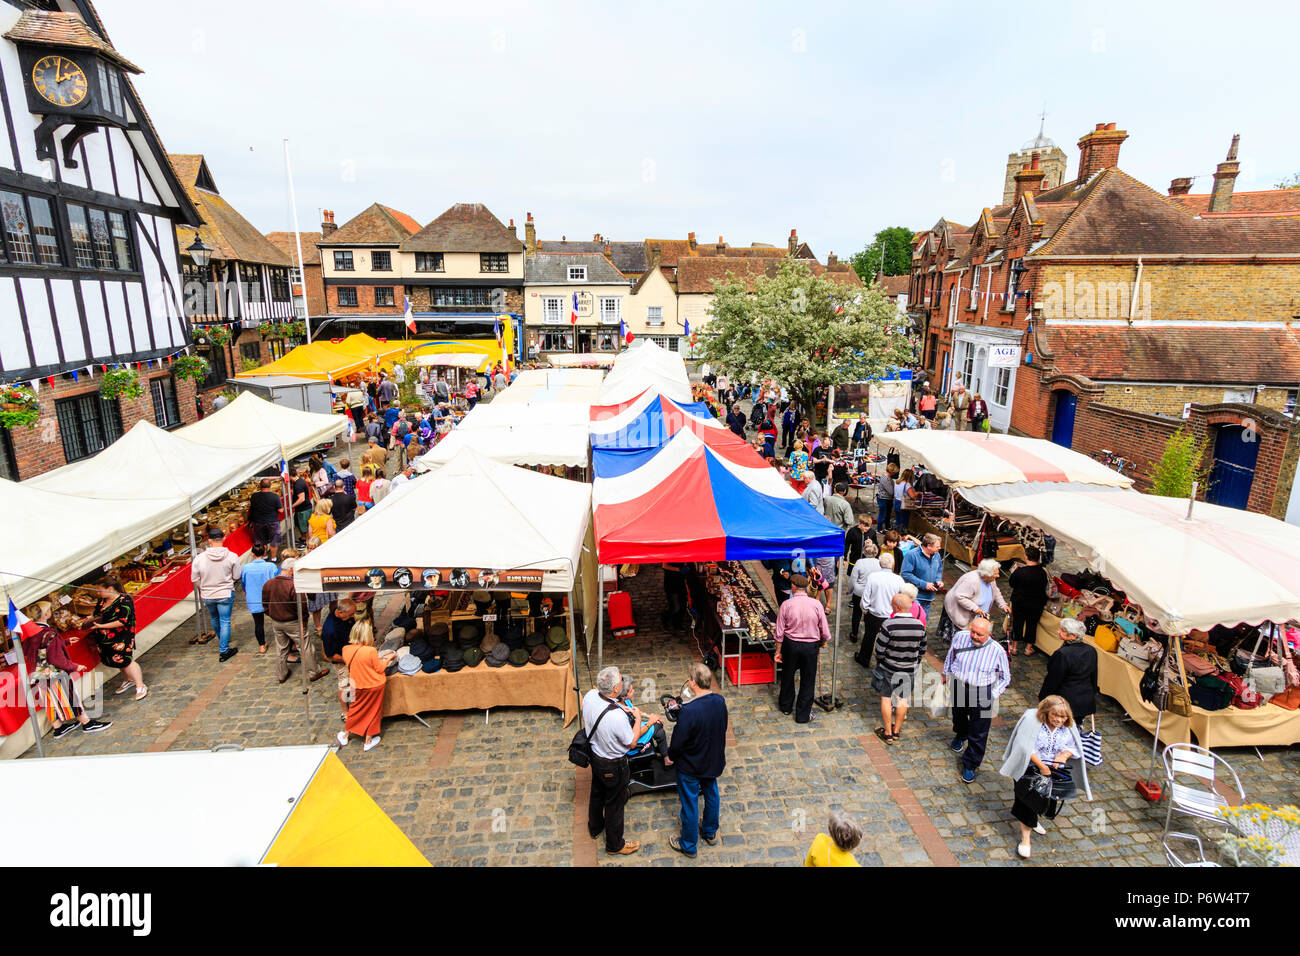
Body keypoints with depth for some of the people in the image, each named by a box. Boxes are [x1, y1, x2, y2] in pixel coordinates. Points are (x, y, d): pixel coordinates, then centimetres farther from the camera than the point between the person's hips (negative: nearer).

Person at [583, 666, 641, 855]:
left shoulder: (590, 696, -21)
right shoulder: (617, 717, -40)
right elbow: (631, 743, -20)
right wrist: (638, 719, -7)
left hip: (595, 755, 7)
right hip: (613, 765, -7)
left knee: (597, 792, 31)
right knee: (614, 803, 18)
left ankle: (595, 826, 57)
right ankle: (614, 844, 41)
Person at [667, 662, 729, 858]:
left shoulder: (688, 711, -36)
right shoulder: (720, 701, -16)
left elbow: (677, 742, -25)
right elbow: (722, 729, 1)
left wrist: (671, 756, -3)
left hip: (690, 766, -6)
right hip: (713, 760, 6)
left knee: (689, 804, 15)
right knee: (711, 794, 27)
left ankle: (689, 845, 35)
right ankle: (710, 833, 49)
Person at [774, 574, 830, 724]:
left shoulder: (786, 605, -13)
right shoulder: (816, 604, -12)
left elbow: (780, 632, -8)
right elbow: (825, 631, -6)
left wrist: (778, 650, 3)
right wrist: (822, 643, 14)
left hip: (791, 644, 1)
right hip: (811, 646, -1)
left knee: (787, 675, 22)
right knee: (807, 680, 14)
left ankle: (785, 706, 41)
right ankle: (803, 715, 23)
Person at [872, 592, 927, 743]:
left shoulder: (889, 625, -24)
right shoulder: (919, 625, -9)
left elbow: (880, 649, -17)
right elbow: (922, 650, 2)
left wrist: (880, 662, 3)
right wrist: (914, 664, 17)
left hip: (889, 669, -4)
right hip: (909, 671, 4)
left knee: (886, 698, 11)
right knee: (903, 699, 17)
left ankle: (887, 733, 18)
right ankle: (896, 731, 29)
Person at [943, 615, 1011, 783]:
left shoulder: (997, 651, -17)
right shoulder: (960, 637, -11)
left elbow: (1005, 678, -1)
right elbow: (951, 654, 11)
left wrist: (993, 694, -7)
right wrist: (946, 672, 21)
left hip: (982, 693, -3)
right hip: (958, 686, 3)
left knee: (978, 733, 1)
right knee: (958, 715, 28)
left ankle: (970, 766, 18)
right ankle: (960, 735, 62)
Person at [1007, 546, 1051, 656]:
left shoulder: (1019, 571, -22)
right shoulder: (1043, 573, -15)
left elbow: (1011, 583, -7)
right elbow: (1044, 586, 1)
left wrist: (1013, 572, 9)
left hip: (1019, 602, -1)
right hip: (1037, 604, 1)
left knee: (1017, 622, 15)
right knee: (1032, 624, 17)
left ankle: (1014, 647, 27)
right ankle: (1028, 648, 29)